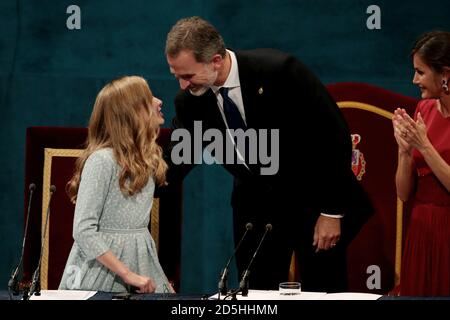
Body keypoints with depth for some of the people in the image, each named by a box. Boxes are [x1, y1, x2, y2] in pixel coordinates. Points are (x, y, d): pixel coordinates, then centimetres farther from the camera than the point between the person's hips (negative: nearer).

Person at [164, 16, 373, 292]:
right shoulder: (190, 102, -9)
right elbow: (175, 164, 1)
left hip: (313, 199, -4)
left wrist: (332, 211, -16)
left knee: (323, 293, 0)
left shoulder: (279, 70, -24)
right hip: (256, 204, 5)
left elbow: (335, 135, -18)